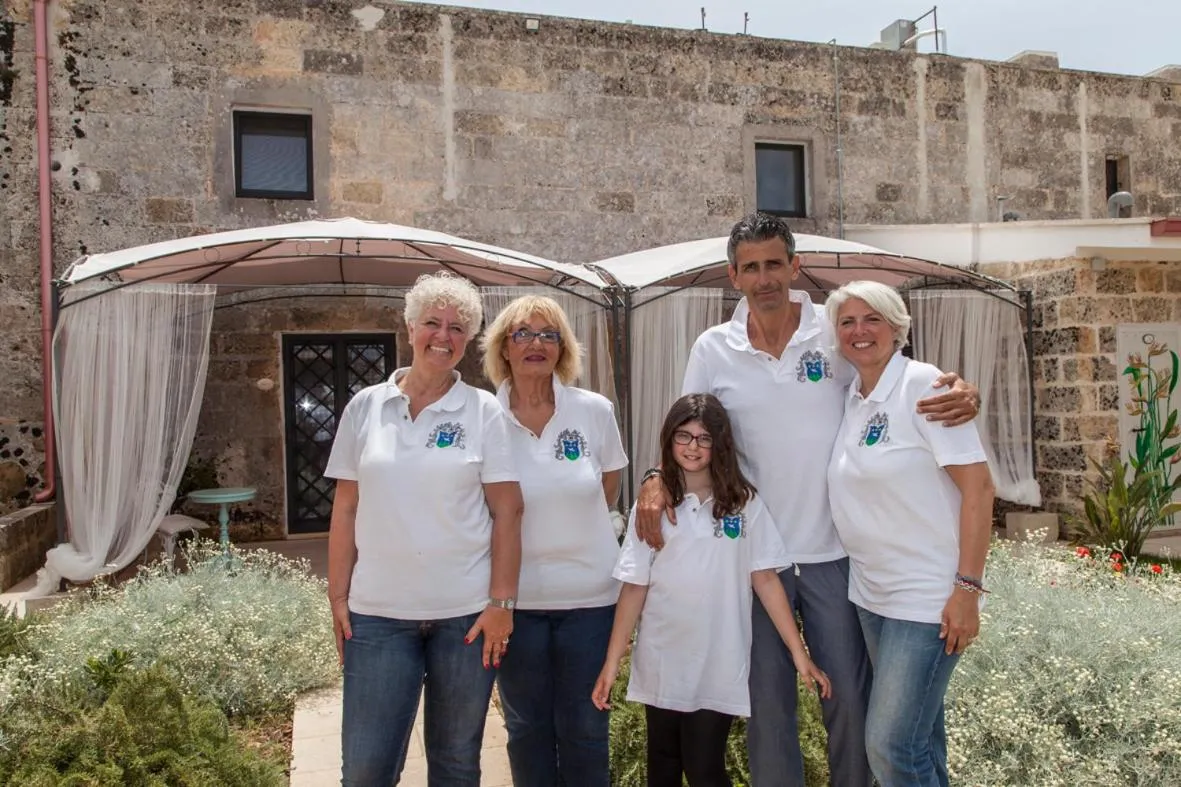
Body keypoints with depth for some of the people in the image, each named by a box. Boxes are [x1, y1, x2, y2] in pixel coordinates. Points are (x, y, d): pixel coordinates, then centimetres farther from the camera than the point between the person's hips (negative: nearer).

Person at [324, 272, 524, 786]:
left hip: (467, 612, -1)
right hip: (378, 612, 1)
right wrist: (338, 597, 3)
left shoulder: (484, 411, -2)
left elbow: (507, 512, -3)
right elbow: (345, 511, 6)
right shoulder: (365, 406, 3)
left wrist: (502, 602, -8)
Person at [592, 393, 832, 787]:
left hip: (718, 665, -2)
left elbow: (765, 579, -3)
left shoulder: (744, 504, -4)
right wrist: (611, 663, -5)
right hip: (661, 665, 2)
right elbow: (634, 587, -2)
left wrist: (799, 654, -6)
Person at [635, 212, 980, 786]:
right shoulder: (713, 349, -2)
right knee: (766, 700, 14)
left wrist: (961, 391, -18)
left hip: (833, 550, 0)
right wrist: (658, 479, -13)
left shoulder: (836, 333, -5)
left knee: (850, 695, 12)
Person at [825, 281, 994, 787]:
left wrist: (968, 588, -19)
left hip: (928, 595, -7)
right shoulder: (850, 399, 7)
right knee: (918, 728, 18)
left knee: (891, 745, -6)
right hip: (870, 592, 7)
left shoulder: (923, 385, -13)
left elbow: (978, 486, -16)